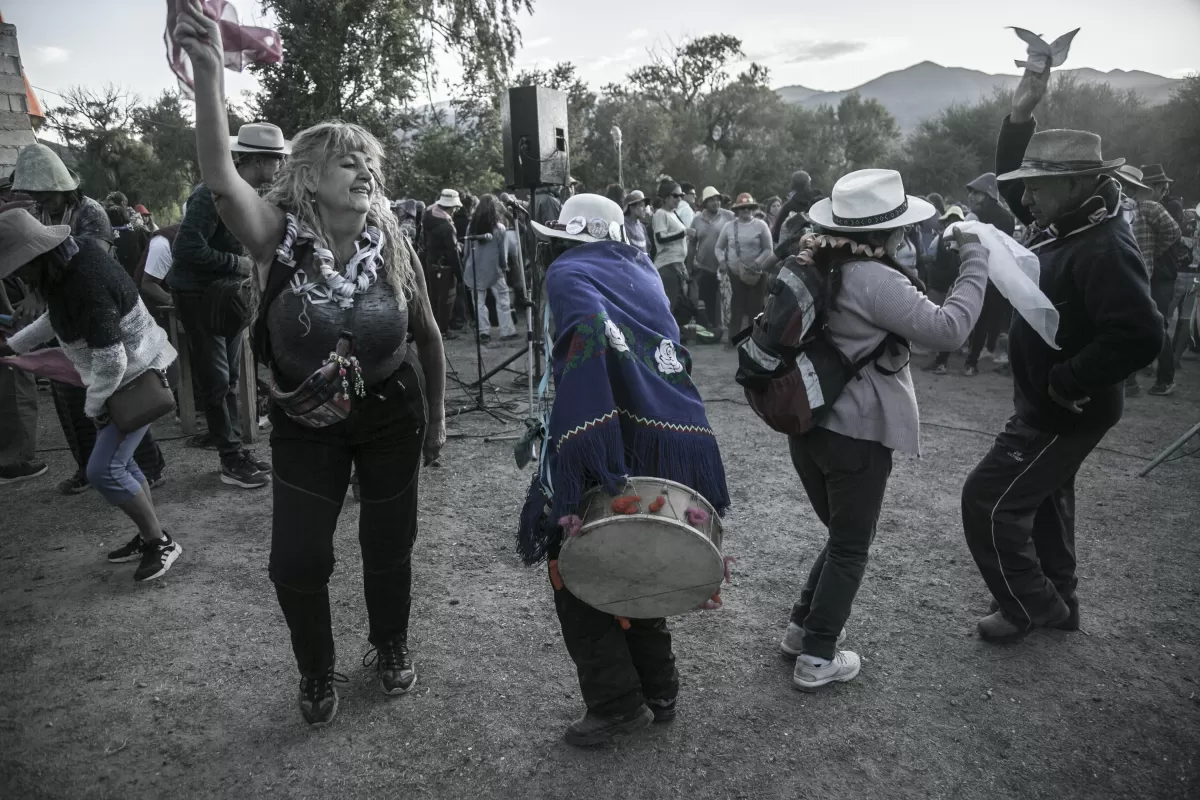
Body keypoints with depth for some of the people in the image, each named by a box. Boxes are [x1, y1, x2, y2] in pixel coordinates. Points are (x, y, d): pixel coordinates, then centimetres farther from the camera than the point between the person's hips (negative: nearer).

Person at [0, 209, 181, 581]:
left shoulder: (87, 285, -32)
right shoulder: (71, 257, -2)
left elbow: (112, 362, -29)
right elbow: (55, 317, 18)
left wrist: (93, 406, -13)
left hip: (138, 378, -10)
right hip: (125, 374, 10)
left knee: (103, 470, -8)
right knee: (118, 461, 17)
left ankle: (160, 542, 6)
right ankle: (150, 536, 30)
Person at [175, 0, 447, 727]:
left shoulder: (393, 246, -11)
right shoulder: (279, 237, -15)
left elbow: (428, 336, 0)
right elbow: (220, 179, -36)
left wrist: (437, 415, 5)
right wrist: (209, 71, -46)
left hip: (390, 418, 1)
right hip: (305, 425, 0)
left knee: (389, 546, 13)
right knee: (296, 560, 2)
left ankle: (391, 647, 42)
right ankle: (318, 670, 32)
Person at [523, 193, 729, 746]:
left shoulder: (567, 272, -3)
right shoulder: (640, 268, 18)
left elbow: (593, 343, -21)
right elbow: (674, 352, 17)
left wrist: (600, 468, -26)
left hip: (622, 444, -7)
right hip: (683, 437, 7)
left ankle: (618, 704, 17)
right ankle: (659, 692, 34)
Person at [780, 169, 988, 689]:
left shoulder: (818, 267, 5)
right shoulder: (874, 280, -19)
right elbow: (948, 331, -22)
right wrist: (975, 259, -14)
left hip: (808, 424, 8)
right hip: (857, 432, -8)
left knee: (840, 537, 24)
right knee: (850, 548, 9)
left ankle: (802, 626, 31)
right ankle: (817, 657, 17)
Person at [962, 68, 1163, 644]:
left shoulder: (1104, 249, -27)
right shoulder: (1060, 222, 1)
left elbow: (1140, 338, -34)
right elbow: (1011, 180, 13)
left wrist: (1065, 383, -26)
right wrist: (1020, 114, -2)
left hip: (1066, 413, -10)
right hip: (1046, 405, 10)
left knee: (988, 500, -3)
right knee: (1042, 497, 22)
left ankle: (1031, 607, 17)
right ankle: (1055, 600, 41)